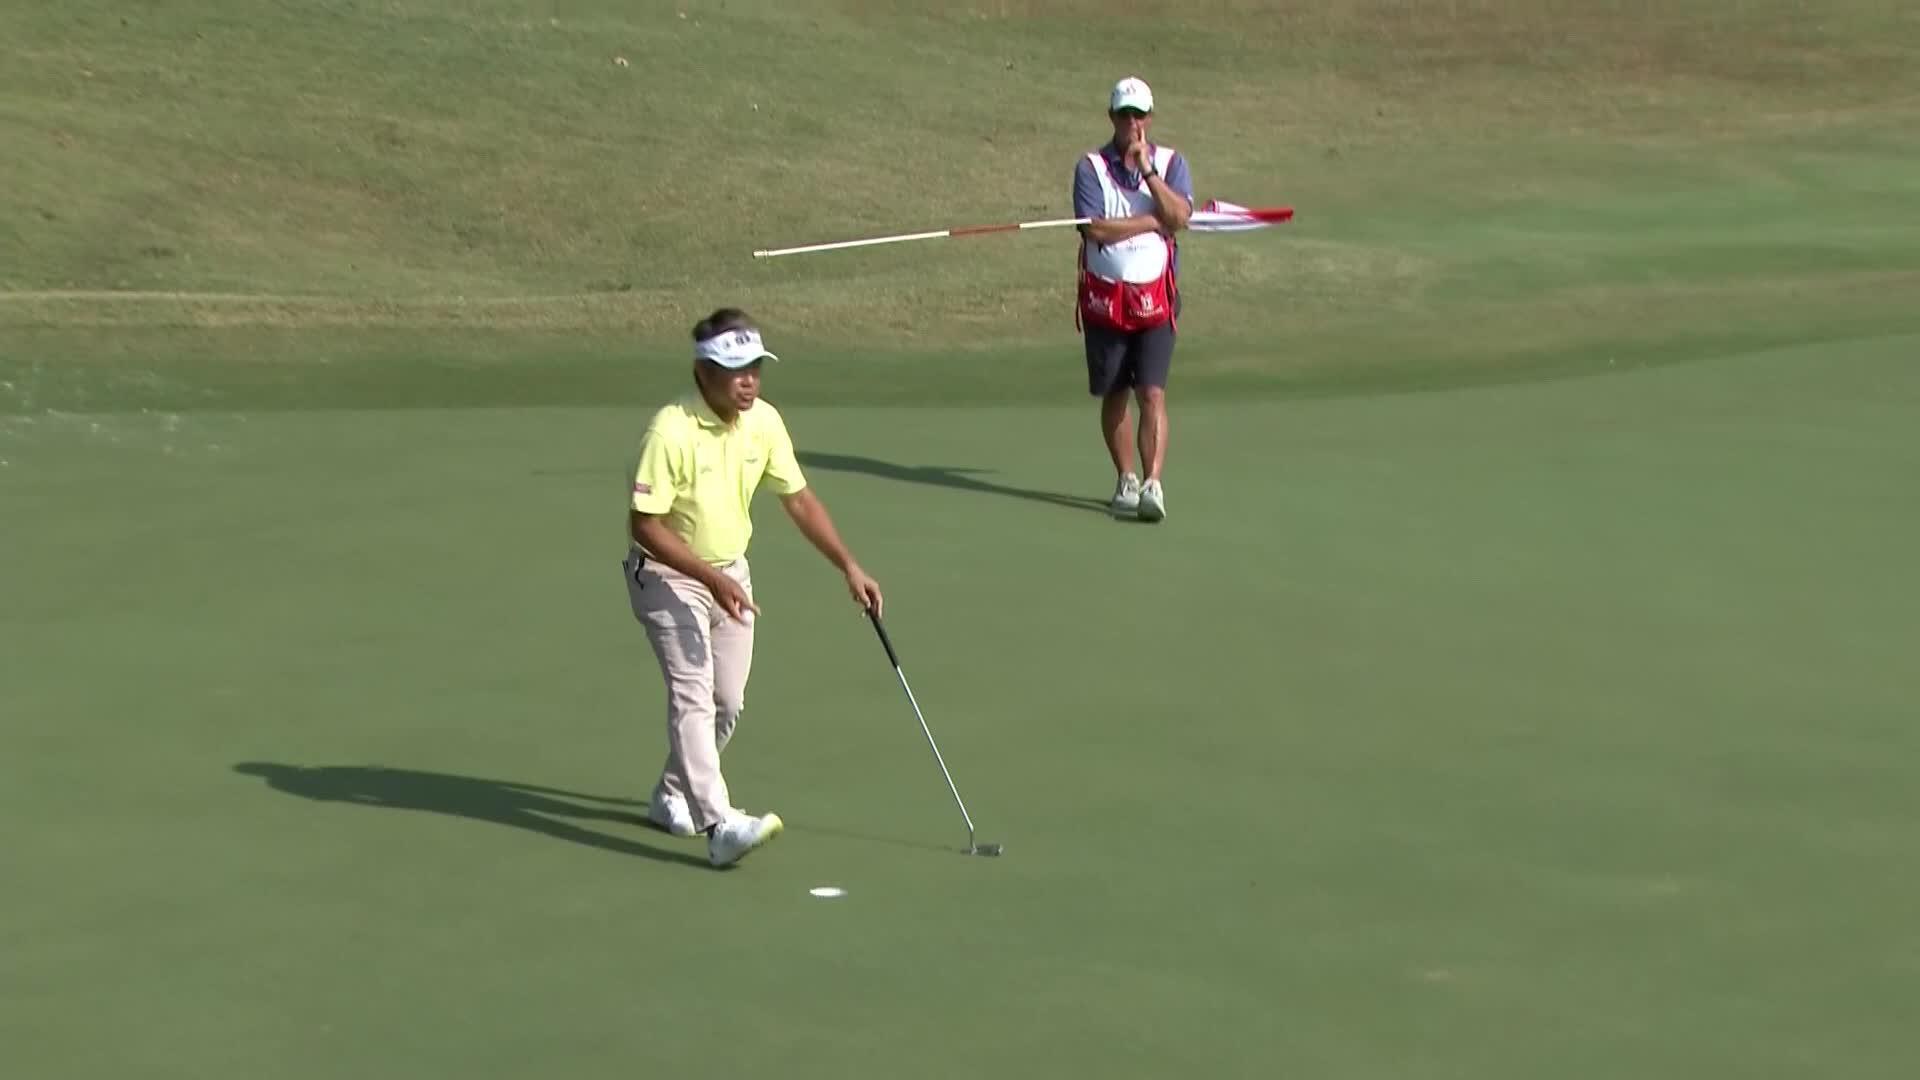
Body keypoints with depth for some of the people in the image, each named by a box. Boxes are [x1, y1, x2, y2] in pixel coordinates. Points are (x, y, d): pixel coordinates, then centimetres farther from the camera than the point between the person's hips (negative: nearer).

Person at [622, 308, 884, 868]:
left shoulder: (764, 422, -6)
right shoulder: (671, 432, -26)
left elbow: (800, 500, 4)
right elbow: (645, 525, -24)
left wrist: (849, 567, -2)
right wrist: (711, 579, -29)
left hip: (731, 573, 7)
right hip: (669, 575, -7)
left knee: (728, 701, 9)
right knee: (692, 692, -19)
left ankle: (673, 798, 30)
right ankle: (720, 823, -30)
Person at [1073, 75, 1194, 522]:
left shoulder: (1170, 162, 4)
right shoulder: (1091, 167, -1)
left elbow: (1180, 216, -13)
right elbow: (1096, 229, -15)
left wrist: (1147, 169, -16)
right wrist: (1155, 221, -12)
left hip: (1155, 297, -1)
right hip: (1105, 296, 1)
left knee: (1152, 393, -12)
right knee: (1114, 395, 10)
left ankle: (1153, 485, -20)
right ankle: (1125, 480, 24)